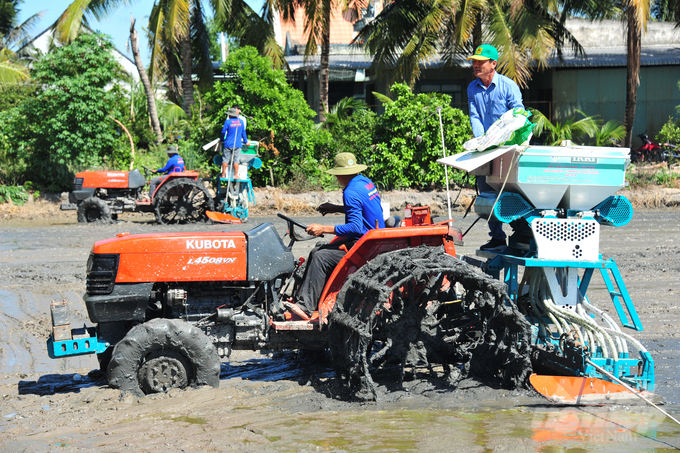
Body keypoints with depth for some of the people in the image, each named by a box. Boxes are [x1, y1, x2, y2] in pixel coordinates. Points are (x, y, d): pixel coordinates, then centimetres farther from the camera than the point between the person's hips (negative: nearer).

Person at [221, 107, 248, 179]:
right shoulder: (241, 122, 5)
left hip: (228, 144, -2)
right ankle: (236, 175, 2)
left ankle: (223, 174, 6)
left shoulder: (228, 122, -5)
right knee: (236, 160, 3)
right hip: (237, 144, 2)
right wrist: (245, 141, 25)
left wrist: (222, 140, 17)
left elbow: (223, 132, -1)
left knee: (225, 159, 4)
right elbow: (243, 133, 12)